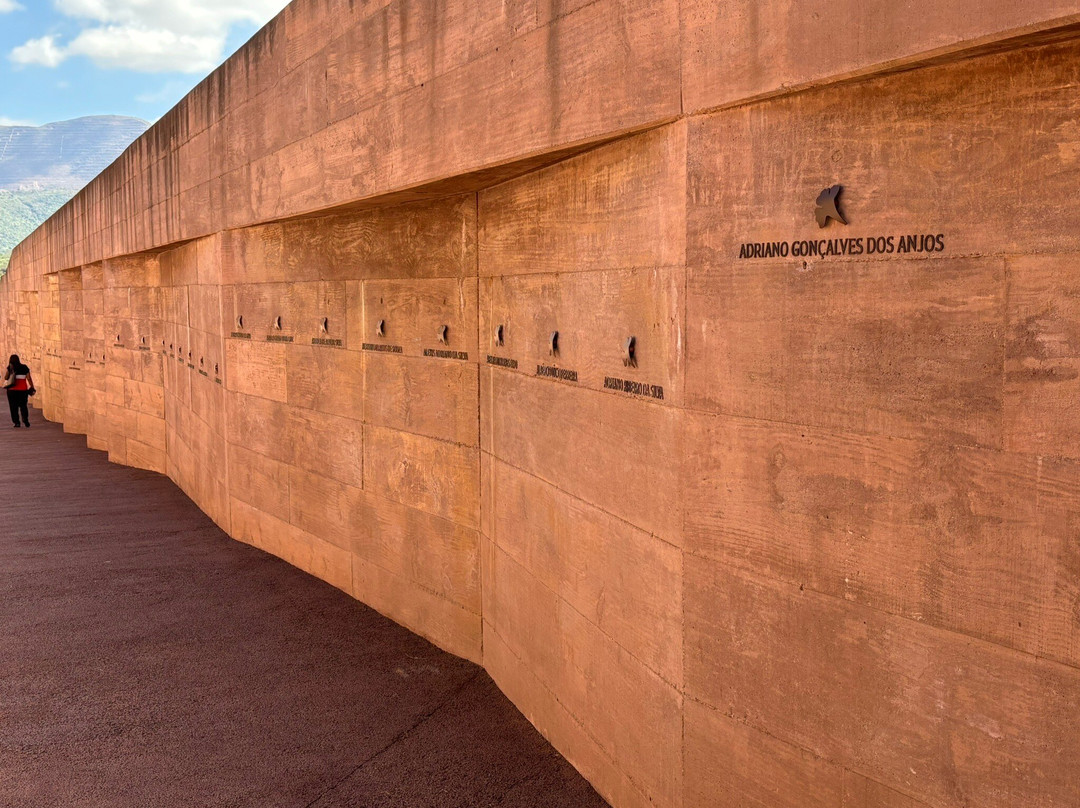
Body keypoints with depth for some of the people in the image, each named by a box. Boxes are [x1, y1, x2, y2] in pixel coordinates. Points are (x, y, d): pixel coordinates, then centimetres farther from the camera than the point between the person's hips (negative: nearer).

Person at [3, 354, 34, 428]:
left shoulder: (10, 367, -5)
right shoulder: (24, 367, 1)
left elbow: (5, 378, 1)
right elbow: (29, 378, -2)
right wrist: (32, 387, 3)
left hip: (12, 390, -2)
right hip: (23, 389, 2)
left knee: (14, 407, 7)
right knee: (23, 406, 12)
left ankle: (16, 422, 3)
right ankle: (25, 419, -7)